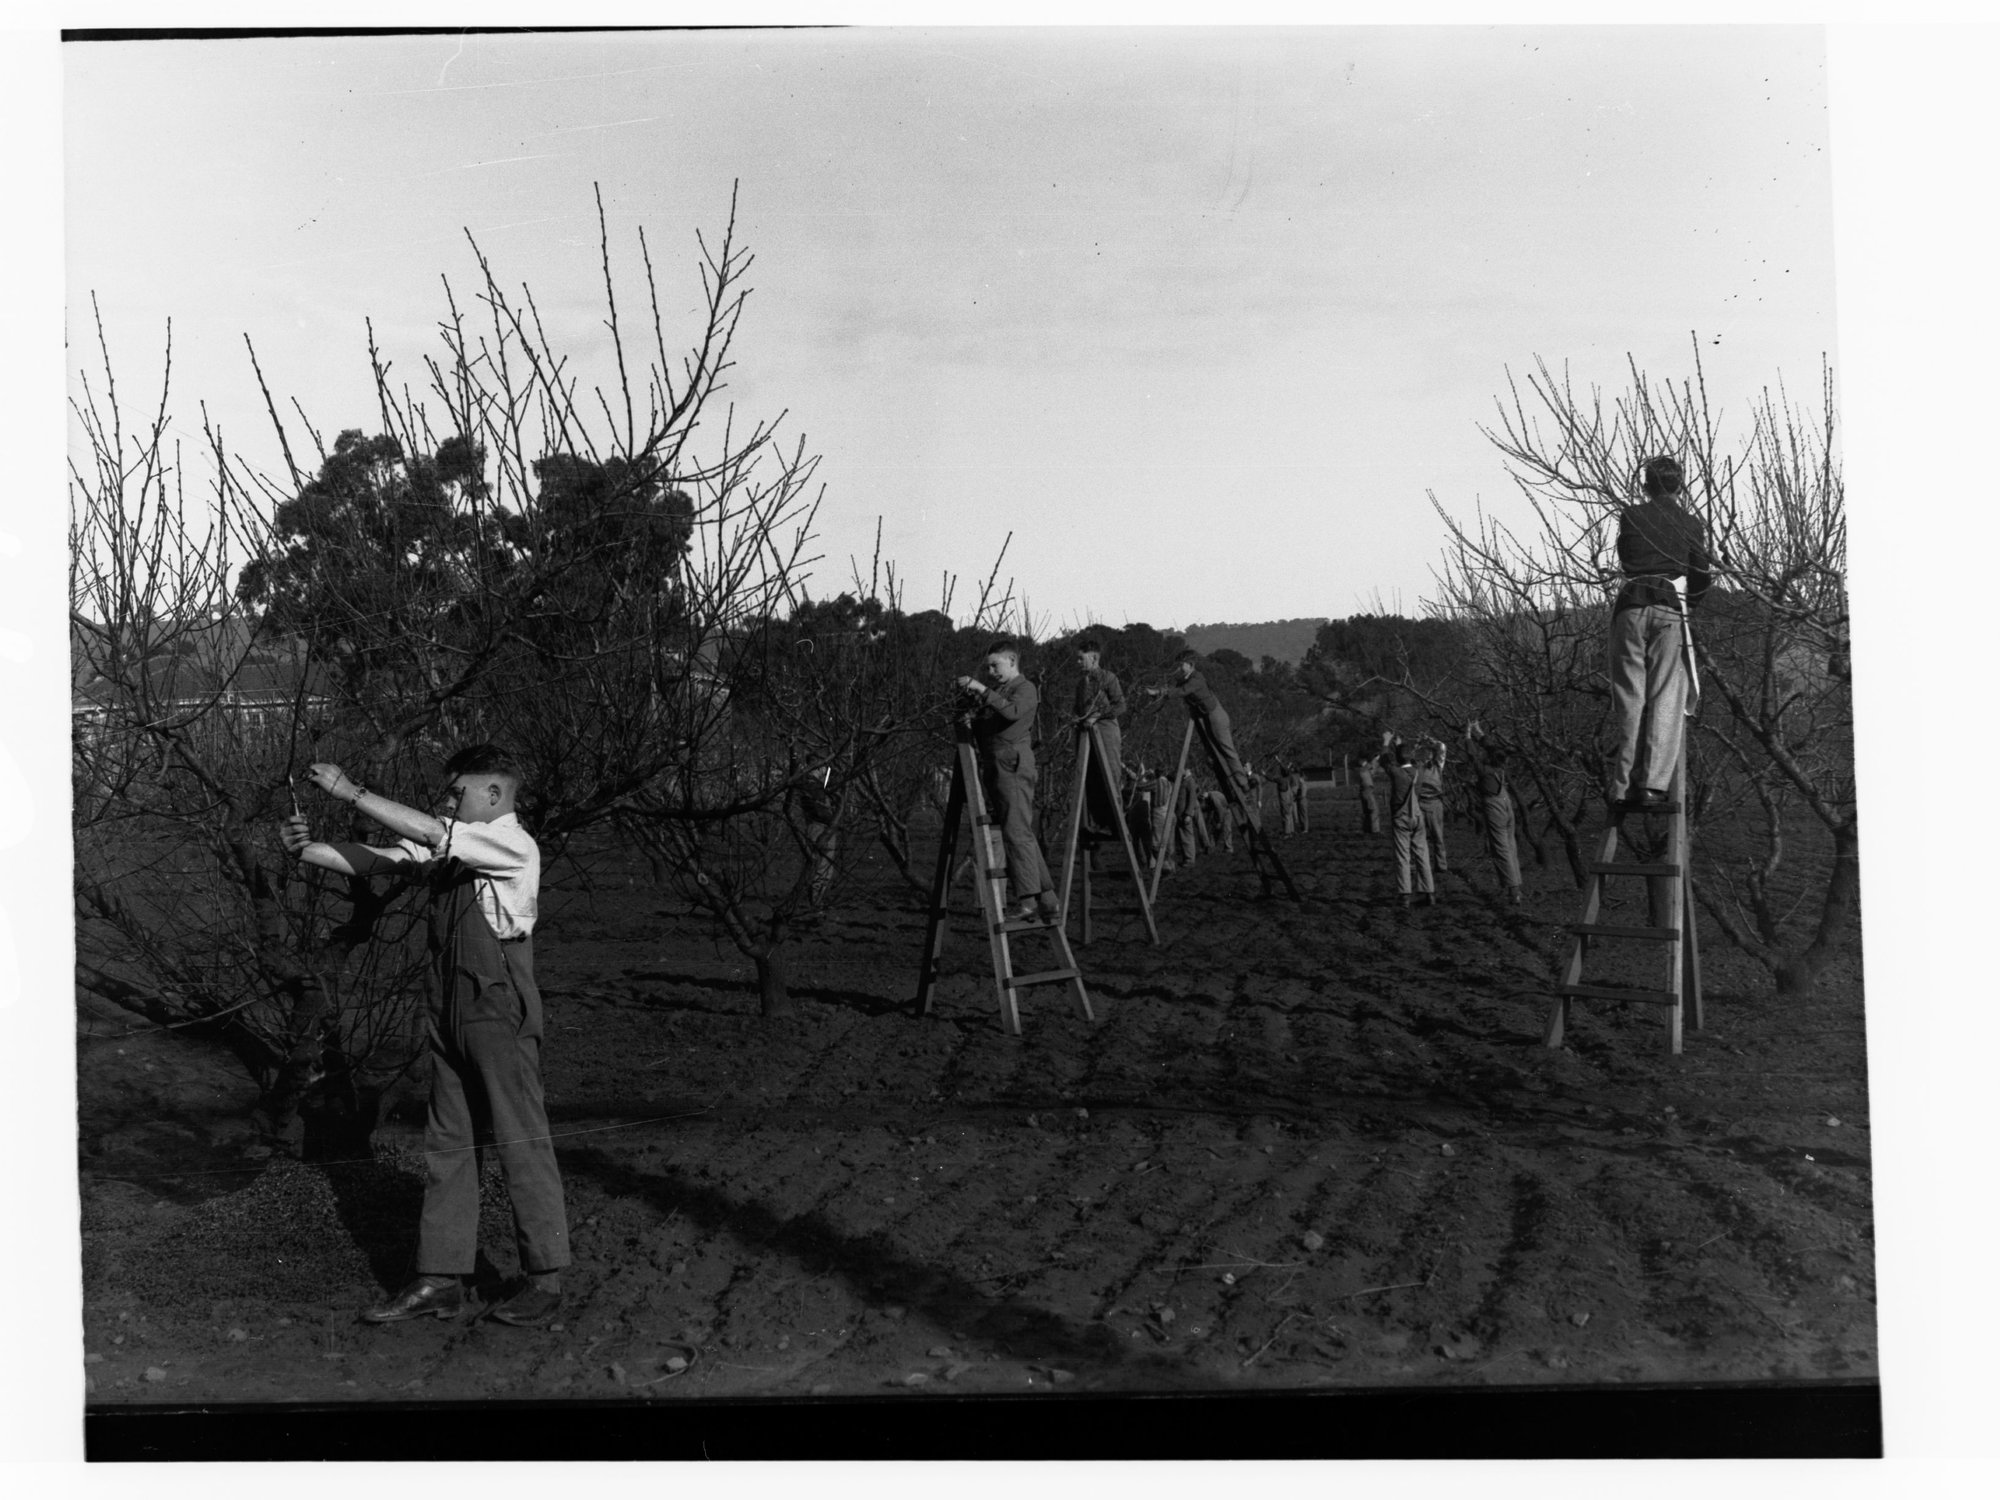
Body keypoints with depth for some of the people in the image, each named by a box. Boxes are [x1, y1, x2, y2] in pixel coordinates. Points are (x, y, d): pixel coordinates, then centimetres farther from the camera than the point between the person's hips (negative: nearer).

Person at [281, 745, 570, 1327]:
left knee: (522, 1146, -1)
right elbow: (376, 860, 8)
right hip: (451, 1017, 8)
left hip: (501, 1017, -8)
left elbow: (427, 833, -21)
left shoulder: (514, 847, -12)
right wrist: (307, 849, -6)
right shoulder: (449, 848, 13)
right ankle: (440, 1280, 17)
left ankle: (545, 1278, 9)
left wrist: (351, 792, -16)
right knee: (446, 1144, 10)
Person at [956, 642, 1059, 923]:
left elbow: (1012, 711, -23)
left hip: (1013, 764, -9)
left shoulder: (1025, 689, -2)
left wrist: (982, 691, -25)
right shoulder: (994, 689, 22)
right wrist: (969, 699, 4)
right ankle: (1046, 897, 8)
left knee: (1017, 831, -14)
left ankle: (1027, 899, -17)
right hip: (994, 766, 9)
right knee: (1023, 834, 7)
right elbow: (979, 723, 20)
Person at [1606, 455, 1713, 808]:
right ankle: (1653, 784, -10)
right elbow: (1701, 579, 8)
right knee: (1665, 698, 0)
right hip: (1671, 608, -1)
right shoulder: (1691, 525, 7)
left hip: (1631, 605, 1)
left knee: (1628, 697, 3)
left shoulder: (1629, 516, 8)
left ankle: (1621, 785, 0)